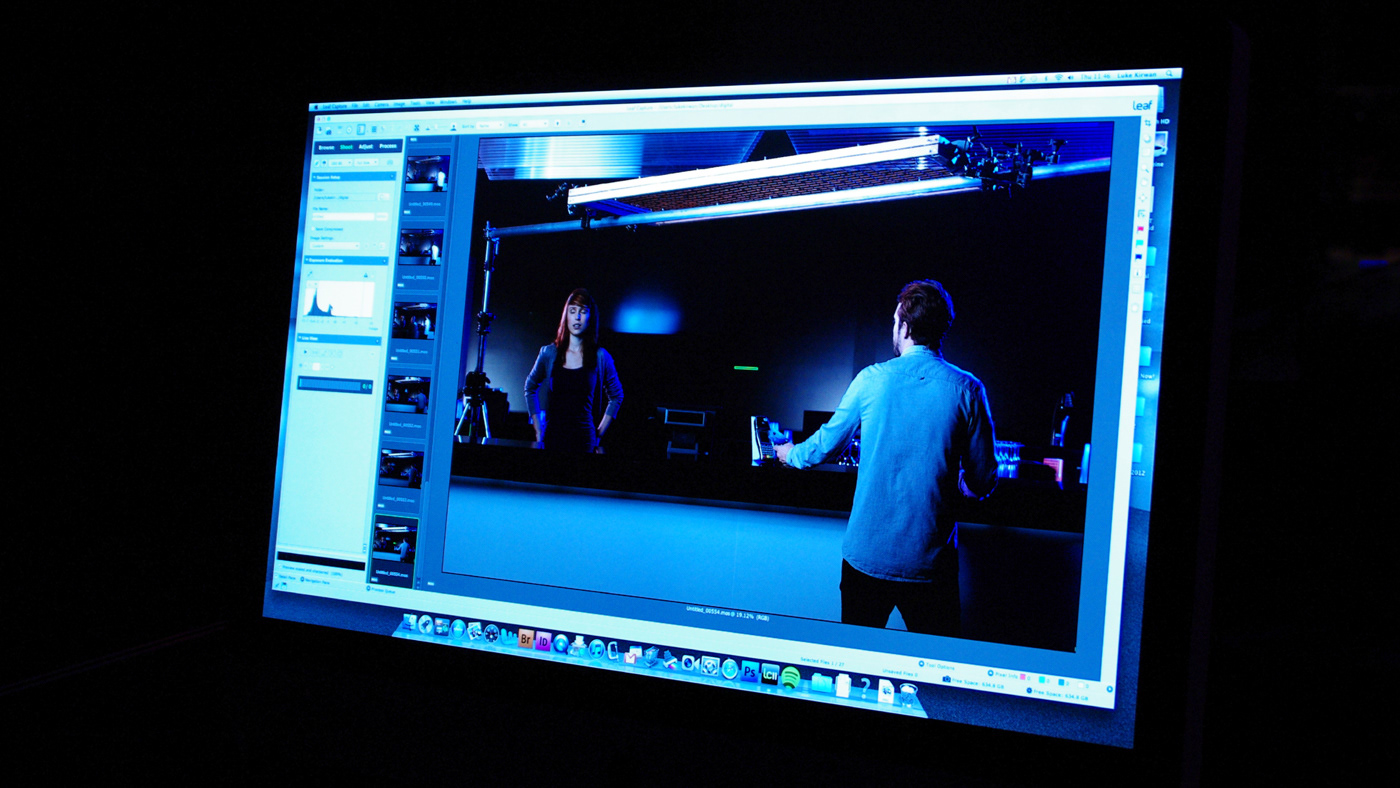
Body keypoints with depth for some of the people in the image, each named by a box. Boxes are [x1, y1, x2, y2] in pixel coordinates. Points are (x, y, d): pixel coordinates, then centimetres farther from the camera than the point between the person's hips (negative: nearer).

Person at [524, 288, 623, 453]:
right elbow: (530, 388, 20)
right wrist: (538, 430, 11)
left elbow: (616, 397, 14)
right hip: (552, 435, 1)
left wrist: (599, 435, 6)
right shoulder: (549, 353, 5)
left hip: (583, 439, -1)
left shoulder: (600, 357, 1)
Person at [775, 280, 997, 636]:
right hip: (931, 562, -1)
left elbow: (827, 444, 10)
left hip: (867, 553, 1)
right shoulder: (967, 390, -6)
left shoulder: (871, 380, -4)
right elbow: (982, 483, -1)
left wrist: (791, 454, 31)